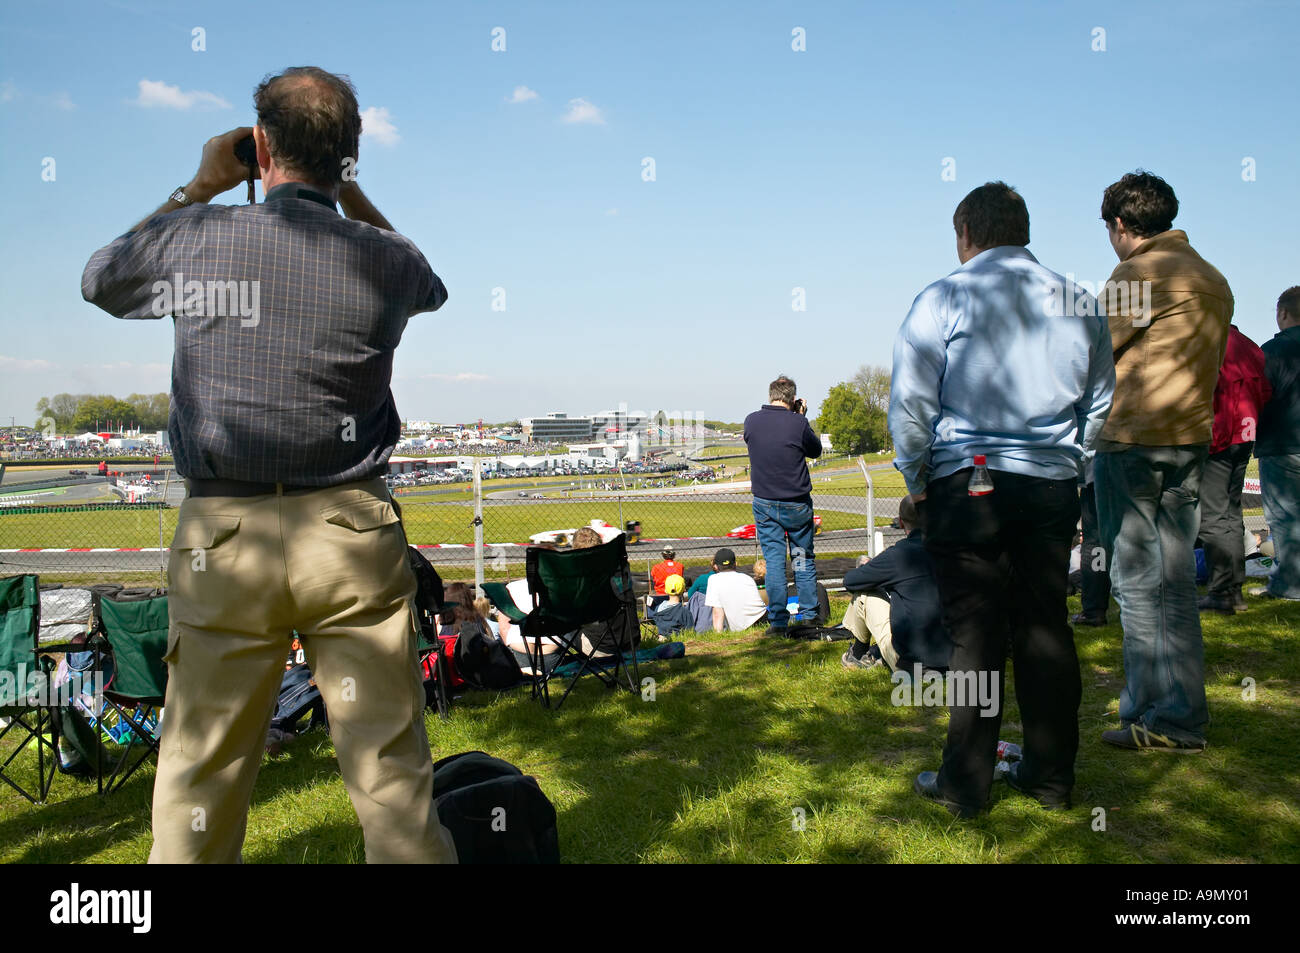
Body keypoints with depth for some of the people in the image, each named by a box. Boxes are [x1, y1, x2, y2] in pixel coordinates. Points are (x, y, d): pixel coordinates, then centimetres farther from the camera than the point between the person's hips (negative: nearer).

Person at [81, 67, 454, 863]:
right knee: (391, 766, 6)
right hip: (354, 530, 0)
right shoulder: (385, 259, -1)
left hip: (224, 534, 0)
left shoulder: (194, 237, -2)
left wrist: (198, 189, 24)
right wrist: (351, 196, 25)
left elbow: (98, 280, 21)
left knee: (202, 767, 12)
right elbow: (431, 288, 26)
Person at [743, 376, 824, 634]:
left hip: (765, 504, 2)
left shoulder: (751, 421, -5)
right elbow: (816, 450, 3)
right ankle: (809, 614, 21)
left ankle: (778, 620, 3)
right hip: (797, 504, -2)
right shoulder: (797, 423, -14)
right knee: (803, 558, 14)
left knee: (774, 560, 5)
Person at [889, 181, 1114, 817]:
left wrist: (916, 481, 3)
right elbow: (1100, 401, 16)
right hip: (1054, 486, 4)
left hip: (967, 484, -4)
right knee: (1045, 625, 11)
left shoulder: (944, 298, -5)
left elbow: (909, 404, -8)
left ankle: (965, 784, 10)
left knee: (975, 632, 1)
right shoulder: (1078, 302, 10)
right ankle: (1050, 777, 21)